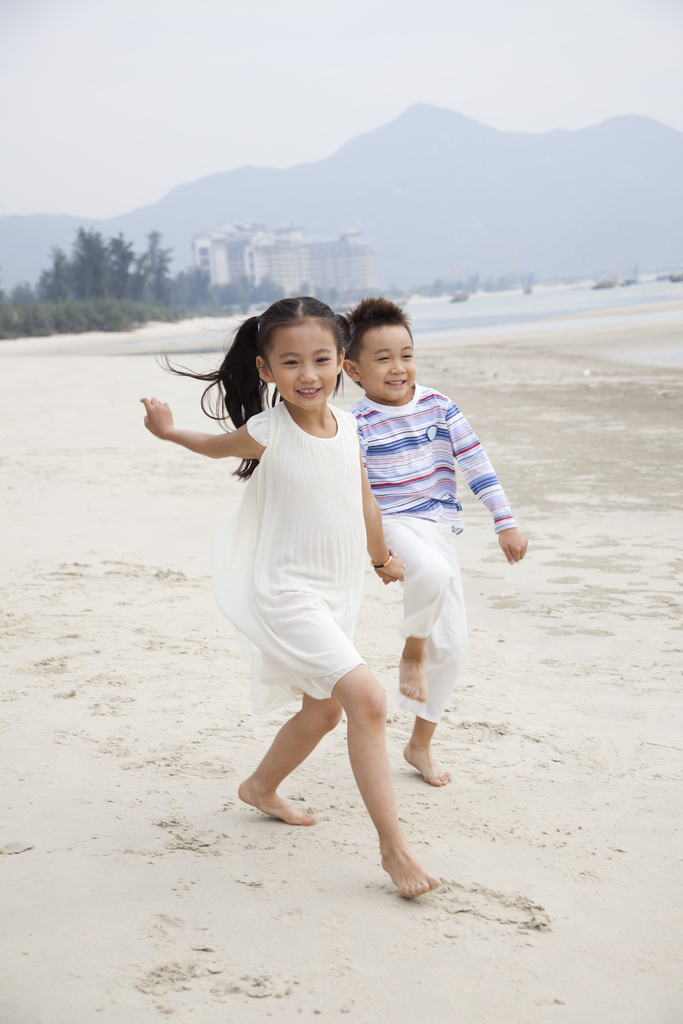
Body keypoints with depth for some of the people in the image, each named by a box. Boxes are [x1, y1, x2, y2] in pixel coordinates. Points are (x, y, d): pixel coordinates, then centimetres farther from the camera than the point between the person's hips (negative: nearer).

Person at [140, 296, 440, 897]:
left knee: (323, 710, 22)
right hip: (286, 593, -7)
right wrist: (169, 431, 10)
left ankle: (262, 788, 48)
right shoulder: (267, 432, -17)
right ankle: (394, 846, -16)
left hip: (337, 593, 7)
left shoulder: (347, 426, -1)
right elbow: (218, 446, 9)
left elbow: (363, 499, 17)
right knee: (366, 696, -22)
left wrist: (383, 558, 29)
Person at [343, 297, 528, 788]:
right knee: (433, 571, -41)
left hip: (439, 528, 5)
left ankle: (420, 745, 23)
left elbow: (477, 465, 5)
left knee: (453, 648, 5)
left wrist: (507, 523, 3)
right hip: (391, 524, -5)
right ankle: (412, 652, -10)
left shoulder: (438, 406, 2)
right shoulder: (359, 424, -9)